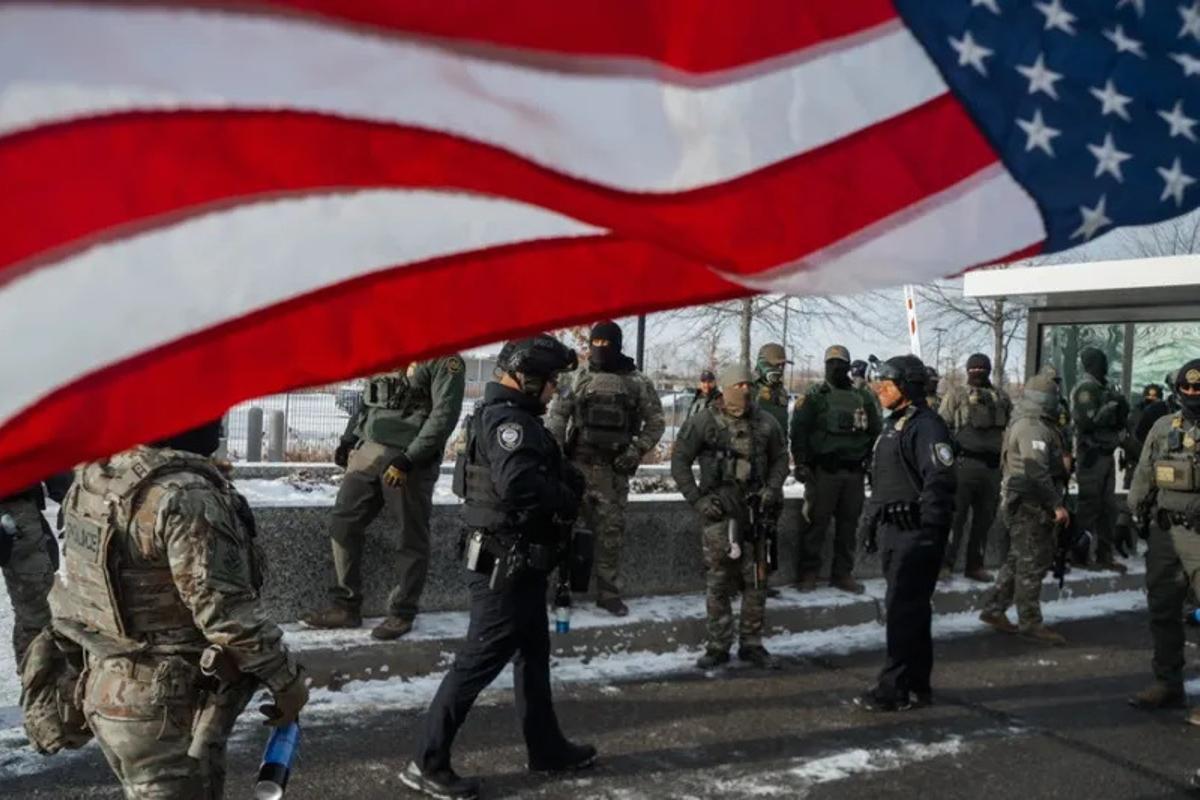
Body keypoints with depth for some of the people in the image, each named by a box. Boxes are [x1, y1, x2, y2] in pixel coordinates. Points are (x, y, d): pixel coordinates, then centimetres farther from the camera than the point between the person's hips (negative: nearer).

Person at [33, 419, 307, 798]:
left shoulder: (94, 473, 0)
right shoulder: (184, 495, -26)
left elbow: (73, 583, 10)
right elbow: (227, 611, -24)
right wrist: (286, 679, -12)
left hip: (104, 687, 8)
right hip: (166, 705, -8)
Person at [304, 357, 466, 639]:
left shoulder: (443, 359, -7)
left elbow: (444, 414, -15)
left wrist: (408, 460, -20)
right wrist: (349, 439, 10)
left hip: (410, 459, -7)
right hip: (368, 450, 7)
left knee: (412, 538, 2)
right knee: (342, 523, 4)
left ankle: (402, 613, 15)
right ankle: (345, 606, 16)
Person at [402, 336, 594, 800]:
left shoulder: (510, 417, 13)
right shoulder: (508, 420, -21)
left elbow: (544, 474, 13)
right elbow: (519, 483, -36)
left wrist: (569, 481, -6)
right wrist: (568, 501, -21)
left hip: (518, 562, 11)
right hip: (506, 564, -11)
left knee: (534, 651, 20)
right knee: (481, 659, -3)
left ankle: (546, 747, 34)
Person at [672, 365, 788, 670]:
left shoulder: (765, 422, 7)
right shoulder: (703, 423, -2)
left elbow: (780, 459, 18)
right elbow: (679, 462, 1)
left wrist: (772, 488, 1)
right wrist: (698, 499, -6)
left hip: (754, 509, 3)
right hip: (718, 509, -3)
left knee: (756, 581, 6)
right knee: (718, 581, 0)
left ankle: (751, 644, 19)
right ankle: (718, 646, 12)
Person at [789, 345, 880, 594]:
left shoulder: (863, 397, 12)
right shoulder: (815, 396, -1)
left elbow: (875, 431, 18)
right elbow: (798, 431, -6)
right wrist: (801, 464, -12)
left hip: (854, 471, 4)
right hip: (823, 470, -4)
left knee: (848, 524, 9)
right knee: (817, 523, -2)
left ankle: (843, 573, 19)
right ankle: (807, 573, 7)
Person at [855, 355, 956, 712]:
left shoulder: (926, 427, -14)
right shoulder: (893, 425, 18)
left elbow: (939, 482, -22)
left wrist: (927, 529, -23)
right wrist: (869, 520, 21)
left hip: (915, 534, -10)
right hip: (893, 532, 10)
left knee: (904, 609, -7)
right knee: (909, 608, 15)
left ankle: (895, 688, -1)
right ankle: (916, 685, 24)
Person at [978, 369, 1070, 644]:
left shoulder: (1026, 423, 16)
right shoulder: (1033, 428, -18)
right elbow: (1038, 472, -24)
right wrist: (1057, 505, -23)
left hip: (1026, 504, 10)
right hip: (1031, 505, -10)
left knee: (1019, 559, 16)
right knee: (1033, 562, -3)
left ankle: (993, 608, 21)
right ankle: (1030, 622, 5)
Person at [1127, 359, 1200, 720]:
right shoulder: (1163, 427, 10)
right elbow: (1143, 476, 15)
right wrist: (1132, 516, 13)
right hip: (1164, 531, 5)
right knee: (1162, 610, 13)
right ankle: (1168, 684, 26)